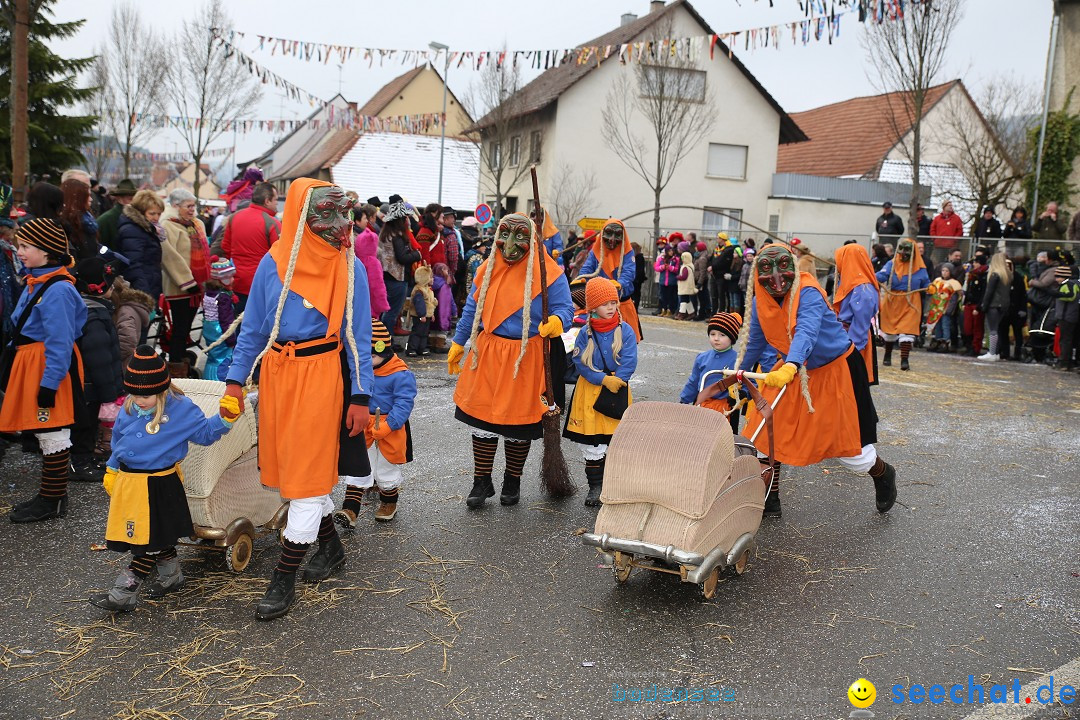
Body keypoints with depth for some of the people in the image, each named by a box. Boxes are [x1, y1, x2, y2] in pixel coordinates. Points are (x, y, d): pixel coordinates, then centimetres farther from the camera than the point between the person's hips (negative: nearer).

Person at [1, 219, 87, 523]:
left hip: (50, 369, -10)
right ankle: (52, 493, 28)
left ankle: (53, 500, 12)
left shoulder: (57, 290, -20)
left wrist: (50, 382, -21)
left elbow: (60, 342, -21)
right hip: (31, 364, 10)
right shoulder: (35, 283, 11)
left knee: (52, 435, 1)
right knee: (46, 434, 16)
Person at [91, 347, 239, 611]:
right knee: (158, 536, 19)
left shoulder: (180, 409, -13)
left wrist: (225, 416, -22)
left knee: (150, 539, -2)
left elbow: (205, 433, -5)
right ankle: (171, 576, 37)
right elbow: (117, 440, 19)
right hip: (128, 480, 6)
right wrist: (112, 470, 24)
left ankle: (124, 594, 4)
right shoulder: (128, 408, 4)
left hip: (159, 486, -6)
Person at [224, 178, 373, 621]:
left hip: (323, 375, -3)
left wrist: (360, 396, -7)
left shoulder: (350, 267, -3)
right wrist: (235, 380, 1)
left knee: (308, 473, -2)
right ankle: (331, 547, 34)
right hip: (276, 373, 3)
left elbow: (358, 335, -1)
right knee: (289, 466, 13)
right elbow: (253, 327, 8)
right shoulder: (274, 263, 1)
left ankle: (284, 577, 9)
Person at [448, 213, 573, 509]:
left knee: (519, 419, 8)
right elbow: (472, 310, 16)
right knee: (482, 417, 4)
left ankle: (512, 481, 28)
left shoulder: (547, 272, -7)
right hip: (487, 352, 3)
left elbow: (565, 307, -7)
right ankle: (482, 482, 19)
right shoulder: (489, 269, 7)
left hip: (526, 357, -3)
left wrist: (556, 321, -30)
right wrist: (457, 344, 19)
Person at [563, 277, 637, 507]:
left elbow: (629, 362, -8)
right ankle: (595, 486, 16)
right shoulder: (585, 333, -2)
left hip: (617, 390, -1)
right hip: (589, 391, 1)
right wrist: (604, 380, -16)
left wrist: (614, 380, -16)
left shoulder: (625, 330, -3)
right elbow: (580, 363, -7)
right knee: (592, 444, 5)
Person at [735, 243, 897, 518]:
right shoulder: (761, 301, -9)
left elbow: (806, 332, -45)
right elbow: (754, 341, 5)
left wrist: (790, 367, -61)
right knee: (765, 429, -2)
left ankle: (883, 474, 36)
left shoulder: (808, 293, -28)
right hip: (796, 371, 6)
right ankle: (769, 500, 13)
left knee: (852, 452, 1)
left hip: (837, 369, -6)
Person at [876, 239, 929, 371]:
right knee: (890, 330, 12)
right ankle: (887, 356, 31)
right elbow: (881, 276, -16)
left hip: (910, 305, -1)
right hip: (892, 303, 1)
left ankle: (904, 359, -6)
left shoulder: (919, 268, 1)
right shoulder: (892, 264, -1)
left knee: (906, 331, -9)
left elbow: (926, 286, 9)